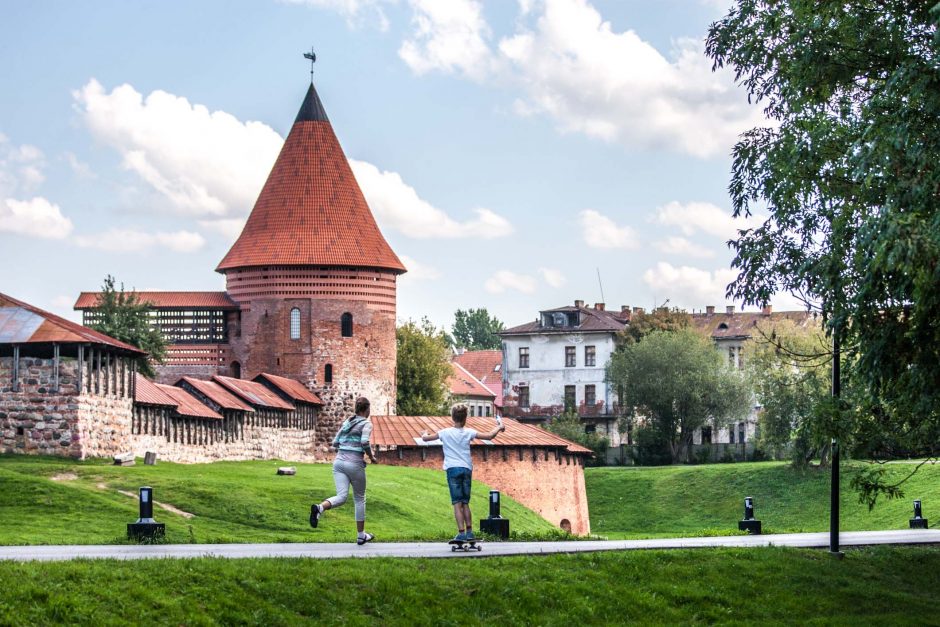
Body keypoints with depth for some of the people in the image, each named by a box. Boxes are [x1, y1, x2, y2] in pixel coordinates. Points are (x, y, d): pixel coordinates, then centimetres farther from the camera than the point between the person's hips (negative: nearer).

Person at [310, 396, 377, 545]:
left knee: (341, 497, -8)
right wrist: (372, 457, -2)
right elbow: (365, 442, -19)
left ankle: (320, 508, -40)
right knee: (359, 499, 14)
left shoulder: (347, 421, 16)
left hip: (339, 461, 5)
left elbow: (335, 443, 16)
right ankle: (361, 535, 22)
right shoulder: (366, 424, -2)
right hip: (355, 464, -5)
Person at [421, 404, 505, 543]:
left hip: (453, 469, -3)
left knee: (457, 503, -6)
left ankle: (461, 533, -15)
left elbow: (426, 438, 5)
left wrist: (424, 434, 29)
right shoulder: (469, 432, 3)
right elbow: (489, 436, 8)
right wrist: (499, 428, 26)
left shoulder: (445, 433, -1)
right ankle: (469, 531, 12)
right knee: (465, 503, 13)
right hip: (467, 469, 3)